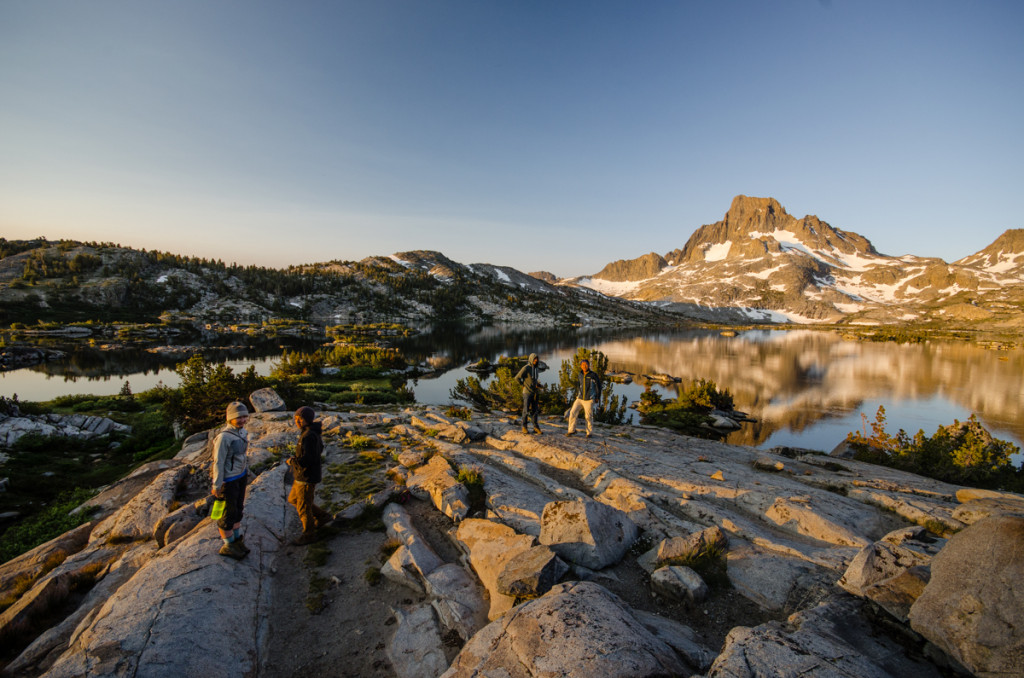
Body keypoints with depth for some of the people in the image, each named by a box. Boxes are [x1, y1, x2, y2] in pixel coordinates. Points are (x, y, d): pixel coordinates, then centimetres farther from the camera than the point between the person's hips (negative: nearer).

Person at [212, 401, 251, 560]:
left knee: (238, 507, 20)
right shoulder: (223, 437, -27)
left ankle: (237, 538, 38)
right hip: (228, 480, -7)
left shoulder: (241, 431, -2)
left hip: (240, 475, 8)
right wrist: (217, 486, -14)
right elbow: (218, 462, -20)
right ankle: (227, 546, 27)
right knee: (228, 513, 9)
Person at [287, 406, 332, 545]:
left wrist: (292, 461, -13)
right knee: (293, 499, 24)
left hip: (307, 478, -10)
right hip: (302, 476, 10)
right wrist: (297, 457, 10)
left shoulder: (309, 436, -27)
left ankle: (309, 535, 28)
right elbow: (319, 449, 18)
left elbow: (308, 460, -30)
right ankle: (322, 516, 31)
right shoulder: (311, 432, 3)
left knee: (303, 507, 7)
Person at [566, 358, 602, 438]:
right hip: (580, 399, 4)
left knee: (589, 416, 2)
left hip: (589, 400, -4)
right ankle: (571, 430, 8)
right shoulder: (580, 375, 6)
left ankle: (589, 432, 20)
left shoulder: (593, 375, -7)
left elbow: (598, 386, 0)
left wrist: (598, 398, 1)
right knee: (572, 413, -5)